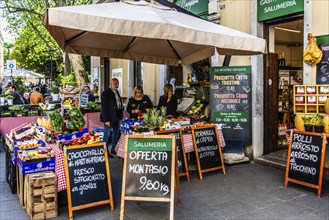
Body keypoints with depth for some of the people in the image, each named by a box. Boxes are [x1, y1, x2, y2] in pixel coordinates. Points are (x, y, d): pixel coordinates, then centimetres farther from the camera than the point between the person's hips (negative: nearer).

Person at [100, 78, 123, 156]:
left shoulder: (116, 92, 13)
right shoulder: (106, 93, -13)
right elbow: (104, 107, -17)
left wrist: (120, 116, 9)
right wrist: (106, 120, -21)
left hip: (117, 117, 8)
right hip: (109, 118, -8)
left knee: (116, 134, 15)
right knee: (107, 135, 1)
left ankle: (114, 149, 28)